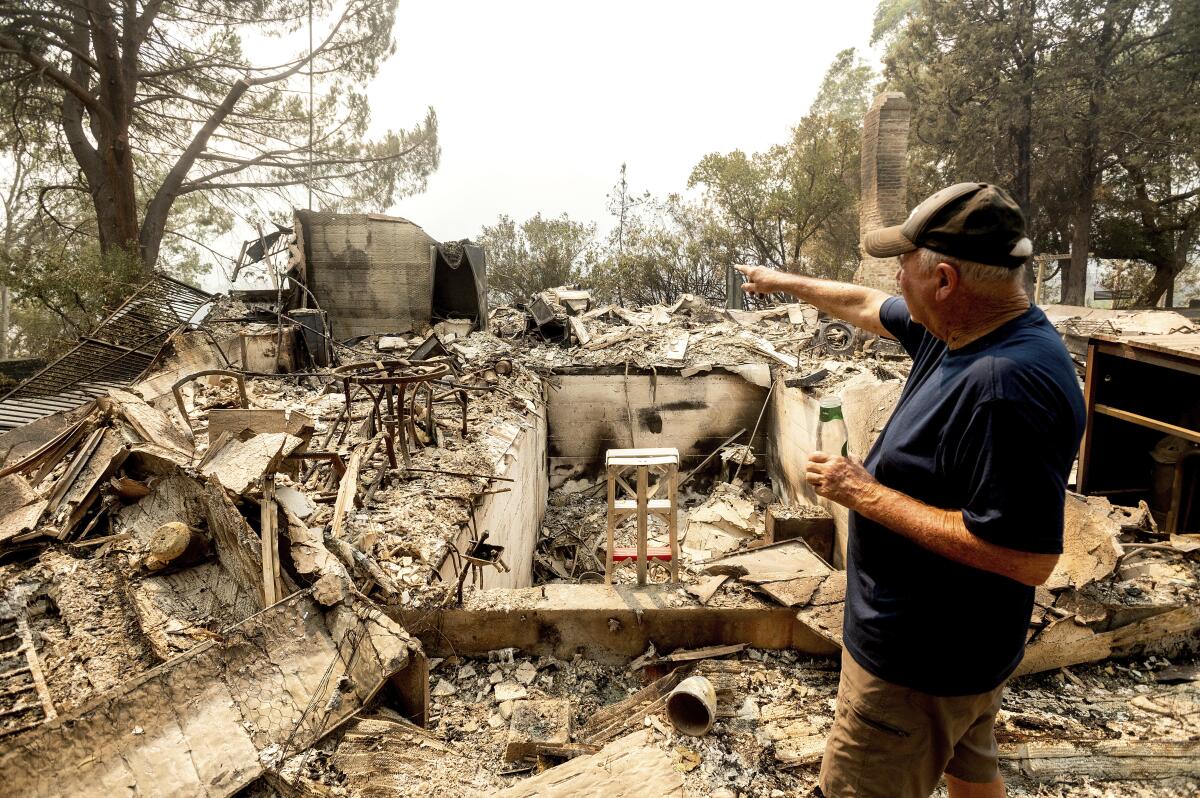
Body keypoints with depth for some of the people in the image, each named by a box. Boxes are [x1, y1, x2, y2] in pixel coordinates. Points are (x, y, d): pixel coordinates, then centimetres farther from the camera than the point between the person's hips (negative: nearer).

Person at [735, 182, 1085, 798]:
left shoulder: (1008, 386, -33)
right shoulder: (964, 331, -3)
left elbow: (1028, 557, -34)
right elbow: (866, 305, 15)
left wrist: (863, 493, -28)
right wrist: (783, 282, 27)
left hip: (923, 665, -9)